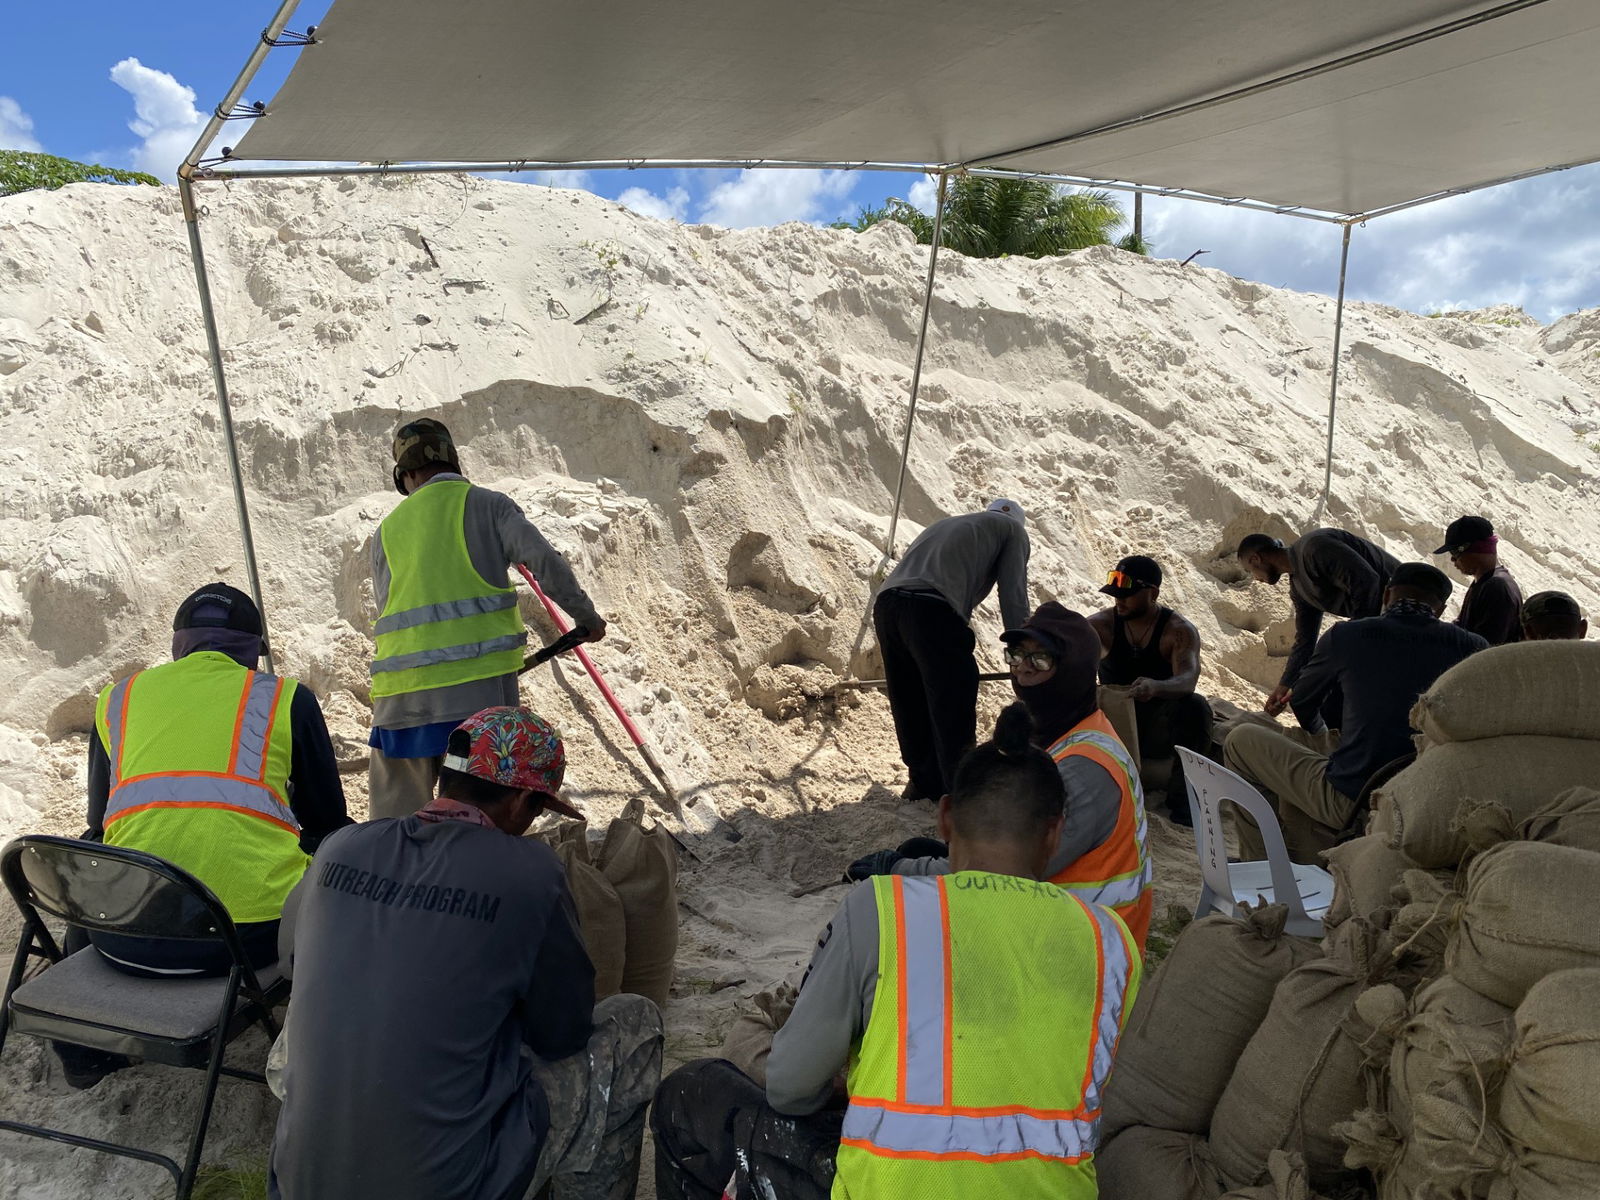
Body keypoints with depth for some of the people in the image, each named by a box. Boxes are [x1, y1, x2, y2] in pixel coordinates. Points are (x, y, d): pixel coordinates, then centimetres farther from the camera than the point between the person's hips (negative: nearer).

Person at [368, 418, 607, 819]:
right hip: (481, 679, -3)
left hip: (404, 686, 3)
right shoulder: (486, 504, 5)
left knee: (395, 812, 14)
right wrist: (585, 615, 4)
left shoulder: (387, 529, 15)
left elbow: (387, 609, 16)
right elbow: (544, 560, -6)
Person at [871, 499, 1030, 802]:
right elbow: (1013, 595, 9)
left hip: (885, 603, 7)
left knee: (911, 708, 17)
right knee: (953, 711, 1)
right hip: (933, 610, -7)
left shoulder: (945, 524, 39)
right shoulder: (1012, 529, 21)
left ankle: (924, 786, 29)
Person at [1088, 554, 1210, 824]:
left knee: (1195, 705, -32)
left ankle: (1181, 798, -19)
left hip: (1159, 731, -1)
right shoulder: (1102, 624, -4)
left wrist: (1156, 687, -53)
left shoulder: (1180, 631, -10)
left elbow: (1187, 680, -29)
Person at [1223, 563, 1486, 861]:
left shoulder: (1345, 636, -5)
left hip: (1349, 803, -5)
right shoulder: (1473, 647, 1)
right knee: (1295, 795, 31)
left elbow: (1301, 704, 14)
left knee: (1241, 741, 15)